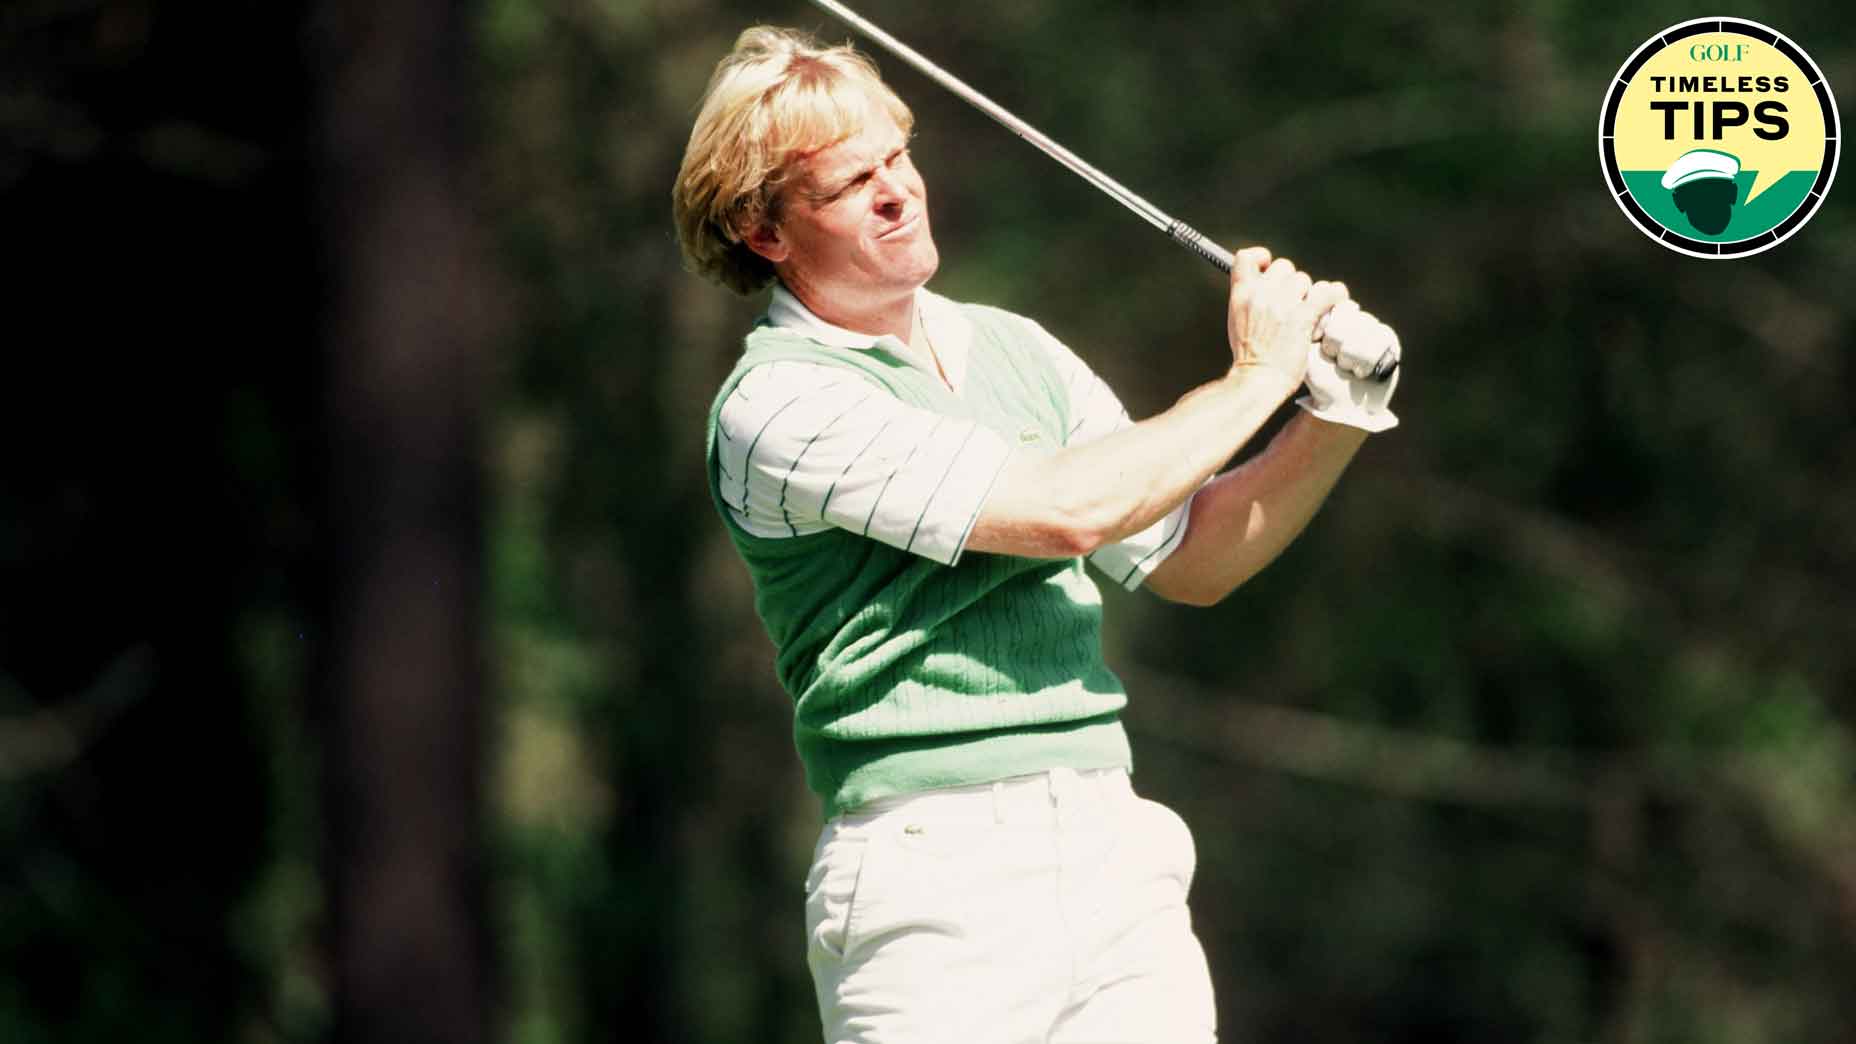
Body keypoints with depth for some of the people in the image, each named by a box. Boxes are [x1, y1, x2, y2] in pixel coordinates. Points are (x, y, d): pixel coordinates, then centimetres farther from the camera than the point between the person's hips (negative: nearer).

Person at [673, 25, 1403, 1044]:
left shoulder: (1014, 349, 16)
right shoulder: (777, 405, -8)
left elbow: (1187, 561, 23)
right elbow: (1069, 509, -15)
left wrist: (1332, 419, 8)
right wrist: (1254, 378, -3)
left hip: (1116, 856, 6)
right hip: (936, 886, -6)